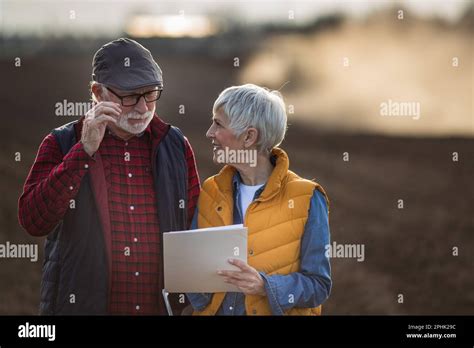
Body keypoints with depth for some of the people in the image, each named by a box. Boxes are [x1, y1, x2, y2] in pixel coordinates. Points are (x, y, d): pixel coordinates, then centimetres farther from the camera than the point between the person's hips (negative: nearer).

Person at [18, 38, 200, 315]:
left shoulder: (177, 146, 6)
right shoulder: (61, 144, -1)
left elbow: (196, 227, 14)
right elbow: (33, 222, -14)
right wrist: (84, 151, -19)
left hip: (165, 306, 2)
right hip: (82, 305, -2)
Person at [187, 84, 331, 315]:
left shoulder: (306, 199, -13)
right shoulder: (210, 193, 0)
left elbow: (318, 285, -14)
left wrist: (265, 286, -29)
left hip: (275, 310, -4)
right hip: (214, 310, 4)